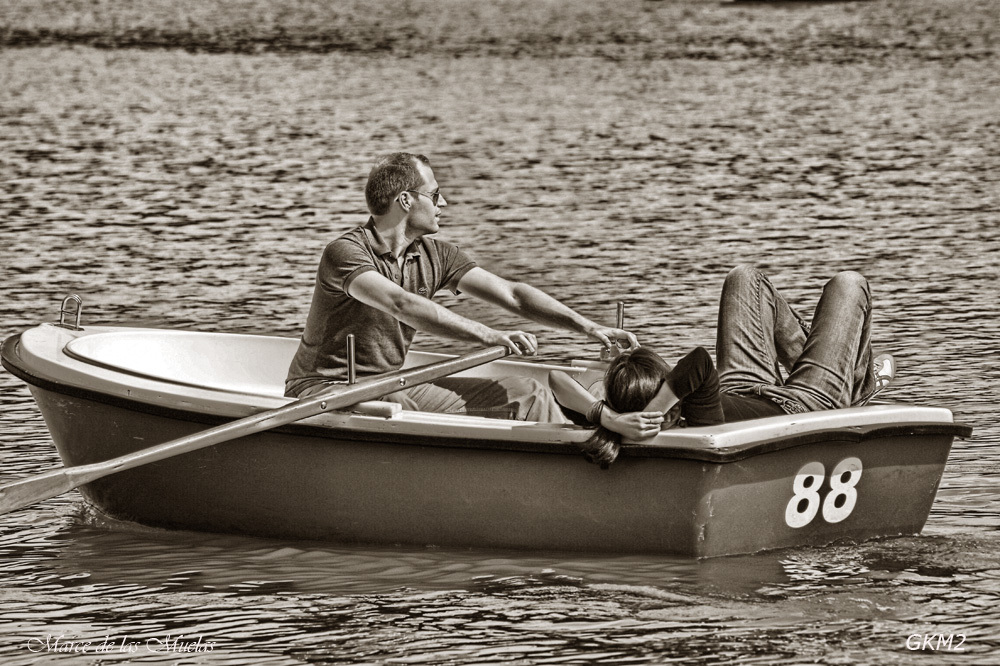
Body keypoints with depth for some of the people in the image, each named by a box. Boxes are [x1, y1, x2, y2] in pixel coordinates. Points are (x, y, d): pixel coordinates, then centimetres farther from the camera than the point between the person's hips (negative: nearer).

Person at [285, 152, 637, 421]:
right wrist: (490, 337, -45)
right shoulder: (346, 253, -19)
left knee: (526, 396, -3)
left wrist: (589, 327, -12)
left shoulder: (436, 256, 5)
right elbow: (402, 305, -36)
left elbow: (511, 294, 0)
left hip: (393, 386, 8)